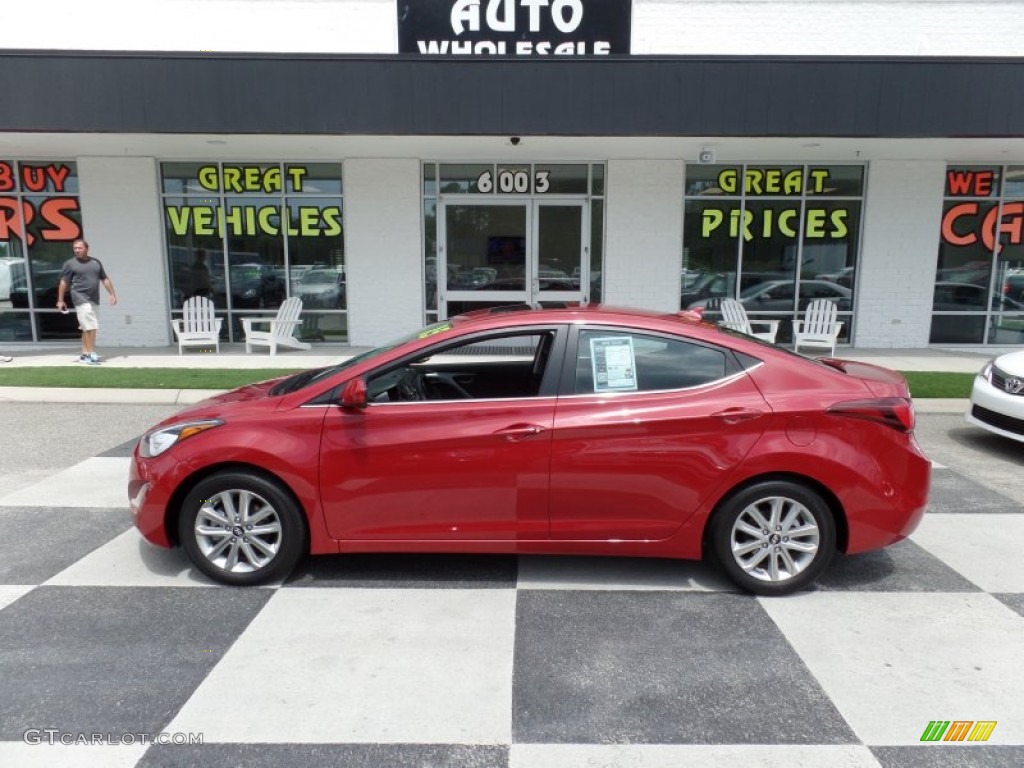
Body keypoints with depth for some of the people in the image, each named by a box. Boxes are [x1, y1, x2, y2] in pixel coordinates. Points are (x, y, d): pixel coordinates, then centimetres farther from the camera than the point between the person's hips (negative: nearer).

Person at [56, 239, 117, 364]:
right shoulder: (70, 264, 1)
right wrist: (60, 300, -2)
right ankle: (91, 354, -14)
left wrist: (112, 294, 10)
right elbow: (63, 282, 1)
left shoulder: (96, 262, 14)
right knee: (90, 327, -15)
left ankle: (85, 355, 17)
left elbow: (105, 279, 18)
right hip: (81, 299, -6)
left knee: (87, 328, 11)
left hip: (93, 300, 6)